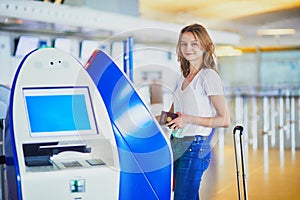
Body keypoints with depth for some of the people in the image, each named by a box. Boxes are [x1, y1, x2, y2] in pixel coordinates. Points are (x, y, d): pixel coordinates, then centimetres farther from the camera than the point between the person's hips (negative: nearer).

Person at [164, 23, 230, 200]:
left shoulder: (209, 76, -9)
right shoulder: (184, 77, 15)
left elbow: (225, 120, -12)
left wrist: (189, 119, -19)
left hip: (195, 147, -7)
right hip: (177, 145, 7)